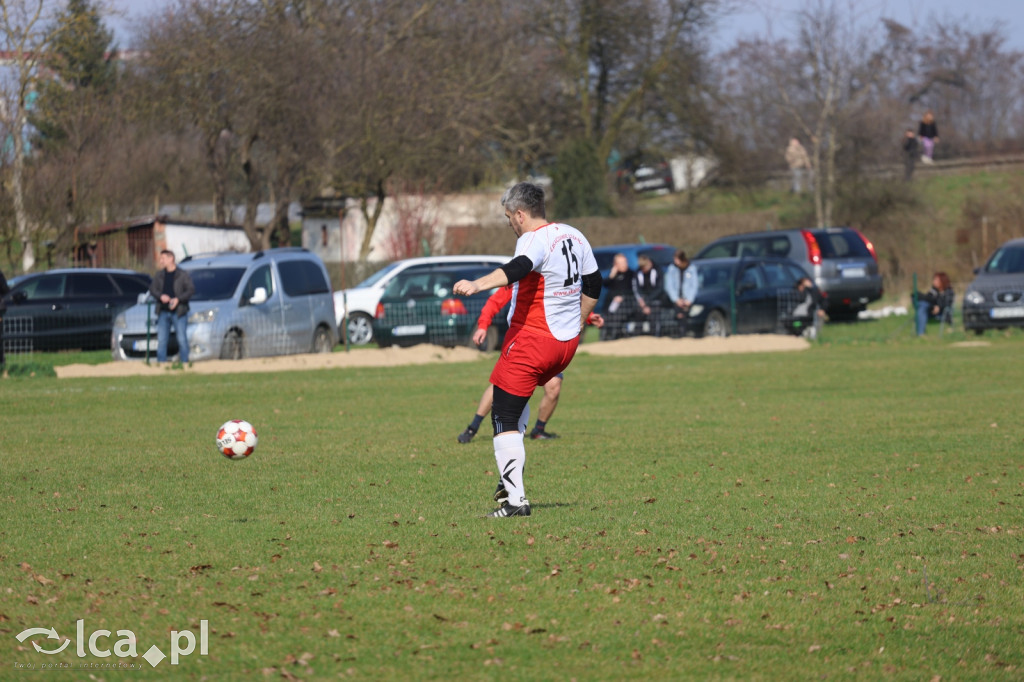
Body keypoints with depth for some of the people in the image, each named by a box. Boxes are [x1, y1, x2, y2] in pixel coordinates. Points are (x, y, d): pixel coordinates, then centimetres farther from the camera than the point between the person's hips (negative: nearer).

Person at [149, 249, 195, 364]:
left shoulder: (183, 275, 0)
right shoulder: (159, 275, 13)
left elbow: (191, 290, -5)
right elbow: (152, 289, 8)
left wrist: (178, 299, -17)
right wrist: (161, 296, -13)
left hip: (179, 312, -4)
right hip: (163, 311, 4)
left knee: (182, 339, -5)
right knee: (161, 339, -1)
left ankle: (184, 362, 0)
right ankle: (161, 362, 3)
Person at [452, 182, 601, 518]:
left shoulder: (534, 240, -16)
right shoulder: (574, 236, 11)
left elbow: (517, 268, -38)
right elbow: (593, 284, 21)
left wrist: (477, 285, -51)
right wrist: (577, 323, 32)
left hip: (531, 339, -9)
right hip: (567, 342, 9)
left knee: (505, 418, -4)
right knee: (519, 399, 30)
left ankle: (515, 499, -11)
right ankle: (509, 477, 27)